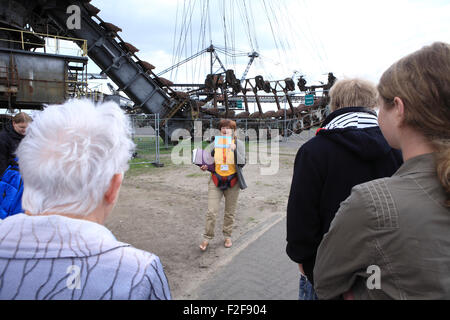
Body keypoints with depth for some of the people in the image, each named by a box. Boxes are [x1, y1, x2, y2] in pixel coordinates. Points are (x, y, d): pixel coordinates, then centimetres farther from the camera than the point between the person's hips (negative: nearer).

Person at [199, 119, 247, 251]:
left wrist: (234, 149, -24)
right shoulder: (215, 143, 1)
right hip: (216, 181, 0)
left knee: (230, 212, 11)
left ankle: (227, 236, 30)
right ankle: (207, 238, 11)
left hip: (232, 182, 0)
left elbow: (242, 163, -11)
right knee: (211, 212, -4)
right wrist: (205, 167, -9)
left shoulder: (239, 144, -1)